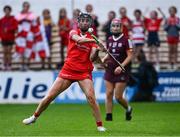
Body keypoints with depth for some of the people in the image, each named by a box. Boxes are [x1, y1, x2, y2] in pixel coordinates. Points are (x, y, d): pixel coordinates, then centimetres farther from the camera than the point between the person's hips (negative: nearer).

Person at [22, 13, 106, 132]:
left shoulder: (92, 39, 7)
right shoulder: (73, 33, 4)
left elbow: (92, 58, -6)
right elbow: (79, 39, -21)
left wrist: (97, 50, -26)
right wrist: (94, 41, -31)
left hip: (84, 72, 0)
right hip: (68, 70, 0)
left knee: (91, 97, -19)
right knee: (49, 96, 2)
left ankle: (100, 125, -11)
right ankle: (35, 117, 23)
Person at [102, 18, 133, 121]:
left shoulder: (126, 40, -8)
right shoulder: (110, 40, 10)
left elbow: (130, 56, -10)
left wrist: (121, 66, -20)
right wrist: (104, 59, 3)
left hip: (121, 72, -5)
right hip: (110, 70, 5)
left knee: (118, 97, -5)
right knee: (109, 94, -1)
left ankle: (128, 109, 24)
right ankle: (109, 116, 4)